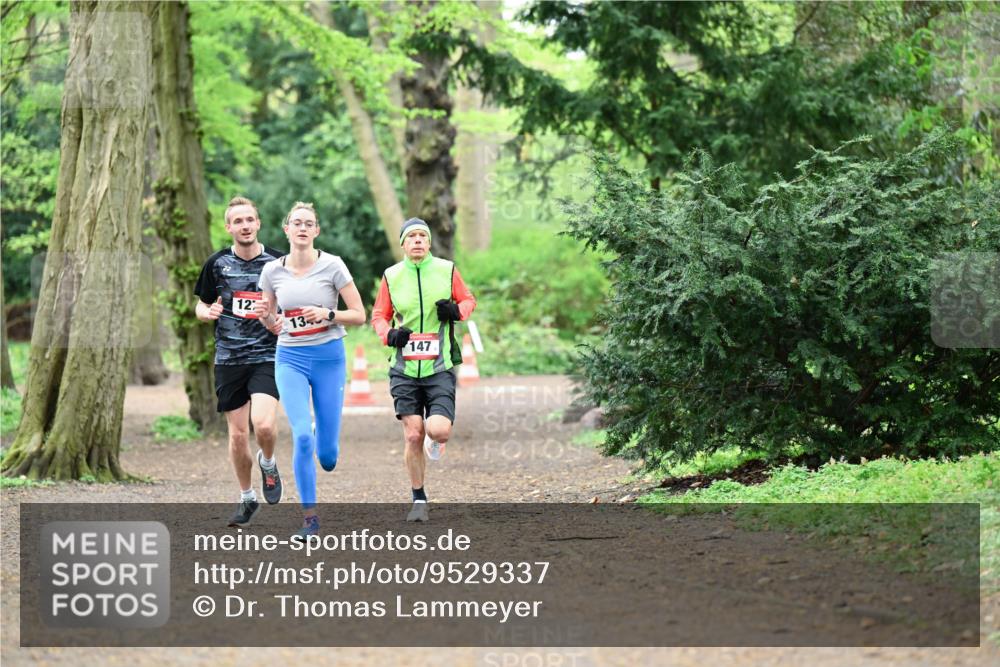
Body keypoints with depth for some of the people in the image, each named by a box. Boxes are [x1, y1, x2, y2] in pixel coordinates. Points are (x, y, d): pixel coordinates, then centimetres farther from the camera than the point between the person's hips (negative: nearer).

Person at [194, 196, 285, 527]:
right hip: (229, 360, 2)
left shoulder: (278, 262, -1)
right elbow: (202, 304, 15)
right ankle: (247, 498, 24)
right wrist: (207, 312, -8)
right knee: (238, 435, 5)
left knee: (263, 423, -22)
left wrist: (285, 322, -11)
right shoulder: (217, 263, 3)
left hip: (267, 356, -2)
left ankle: (268, 463, 11)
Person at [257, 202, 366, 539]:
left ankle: (325, 452, 39)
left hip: (328, 358, -1)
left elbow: (358, 315, -3)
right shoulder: (272, 271, 3)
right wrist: (265, 315, -8)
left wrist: (327, 314, -20)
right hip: (290, 359, 1)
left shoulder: (332, 265, -6)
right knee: (302, 435, -17)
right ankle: (310, 517, -5)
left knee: (327, 454, -1)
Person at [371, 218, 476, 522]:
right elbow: (378, 314, 13)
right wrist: (389, 334, -8)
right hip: (404, 369, 1)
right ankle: (419, 500, 13)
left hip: (439, 367, -1)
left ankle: (436, 439, 22)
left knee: (439, 430, -18)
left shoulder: (447, 270, 2)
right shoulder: (391, 276, 4)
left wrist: (456, 310, -9)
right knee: (413, 436, -2)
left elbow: (469, 300, 14)